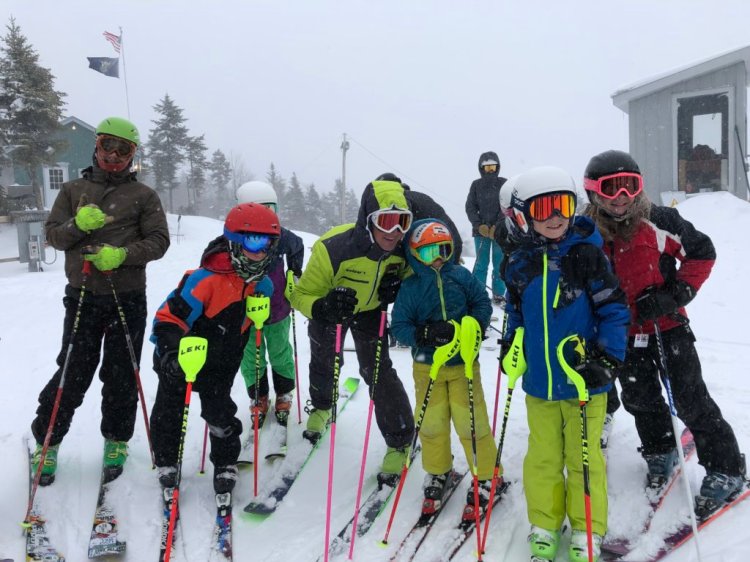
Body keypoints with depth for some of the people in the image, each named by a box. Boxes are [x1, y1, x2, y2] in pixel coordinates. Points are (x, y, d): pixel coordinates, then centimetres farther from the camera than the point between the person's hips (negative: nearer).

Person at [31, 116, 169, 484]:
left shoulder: (143, 195, 5)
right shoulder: (73, 191, 11)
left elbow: (159, 241, -2)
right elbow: (52, 235, 7)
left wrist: (122, 254, -18)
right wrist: (78, 224, -14)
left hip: (128, 299, 0)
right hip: (82, 297, 1)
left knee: (121, 375, 7)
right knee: (73, 372, 1)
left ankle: (116, 440, 25)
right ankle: (46, 440, 20)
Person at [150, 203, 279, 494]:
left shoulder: (263, 285, -8)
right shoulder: (205, 279, -31)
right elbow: (169, 316, -29)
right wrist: (170, 352, -41)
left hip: (219, 366, 4)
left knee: (221, 414, 6)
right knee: (169, 412, 11)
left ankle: (226, 464, 26)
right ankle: (166, 463, 32)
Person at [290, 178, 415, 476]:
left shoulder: (402, 249, -29)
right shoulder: (333, 249, -42)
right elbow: (301, 295, -32)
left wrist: (398, 290, -29)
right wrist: (322, 306, -54)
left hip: (371, 310, 1)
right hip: (328, 311, -1)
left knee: (378, 370, -9)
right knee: (324, 363, 21)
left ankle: (400, 440, 9)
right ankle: (321, 407, 55)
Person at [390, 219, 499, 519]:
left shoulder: (462, 276, -3)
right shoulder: (410, 287, -6)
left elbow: (483, 304, 2)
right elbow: (400, 326, -8)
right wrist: (426, 334, -24)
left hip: (463, 363, -1)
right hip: (427, 366, 1)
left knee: (471, 422, -2)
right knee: (432, 423, 9)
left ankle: (486, 476, 17)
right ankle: (437, 472, 33)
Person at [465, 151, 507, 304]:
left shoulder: (504, 184, 3)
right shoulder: (476, 185, 6)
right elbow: (470, 207, 4)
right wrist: (479, 225, -8)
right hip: (481, 229, 0)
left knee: (500, 262, 1)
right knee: (481, 263, 2)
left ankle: (499, 294, 9)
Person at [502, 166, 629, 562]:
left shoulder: (587, 253, -11)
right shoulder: (518, 265, 1)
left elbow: (614, 309, -8)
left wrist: (608, 358, -15)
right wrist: (510, 347, 3)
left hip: (584, 379, -3)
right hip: (538, 382, 3)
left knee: (585, 457, 10)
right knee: (543, 457, 15)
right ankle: (544, 525, 32)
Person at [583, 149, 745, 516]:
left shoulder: (658, 222, -15)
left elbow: (702, 252, -6)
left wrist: (676, 294, -16)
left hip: (668, 326, -3)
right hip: (624, 334, 3)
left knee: (690, 399, 1)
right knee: (640, 399, 16)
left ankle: (726, 468, 19)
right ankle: (660, 452, 41)